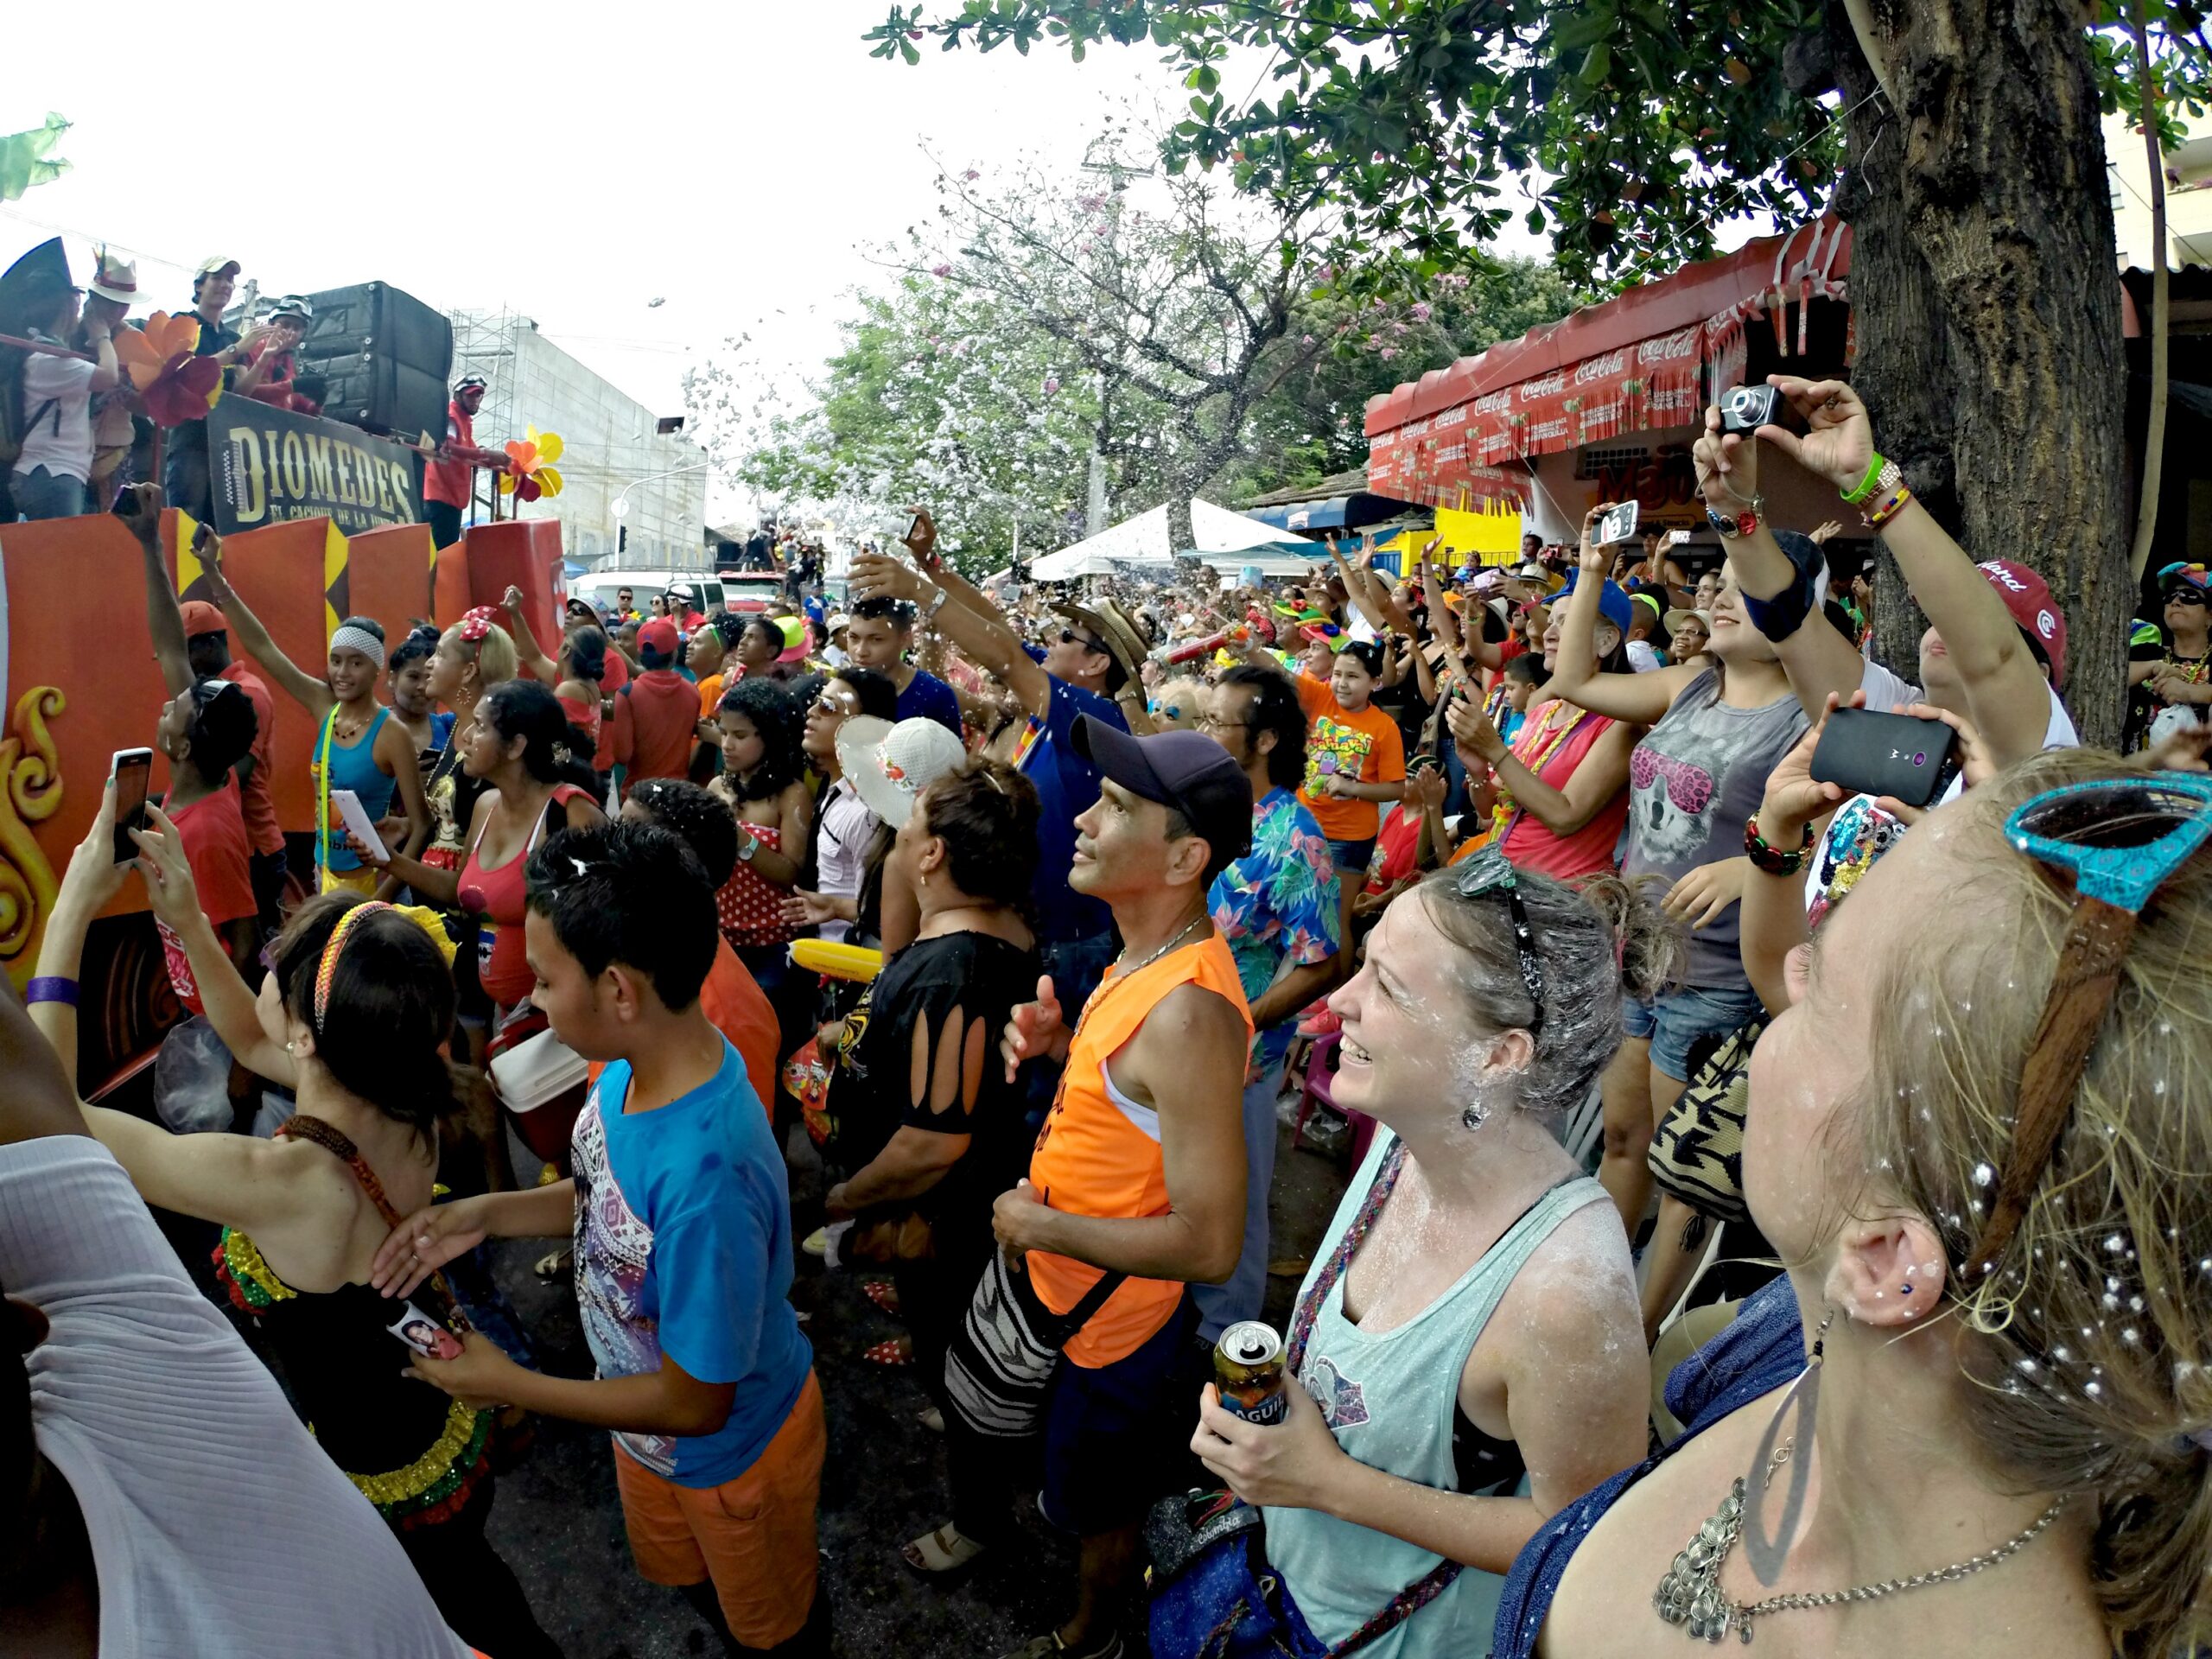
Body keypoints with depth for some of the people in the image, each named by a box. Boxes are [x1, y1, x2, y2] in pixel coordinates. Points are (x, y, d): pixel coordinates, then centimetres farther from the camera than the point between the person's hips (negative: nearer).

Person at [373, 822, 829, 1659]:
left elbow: (694, 1403, -30)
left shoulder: (708, 1175, -45)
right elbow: (607, 1193, 2)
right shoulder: (634, 1064, -20)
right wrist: (486, 1214, -14)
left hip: (734, 1443, -7)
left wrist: (506, 1384, -21)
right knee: (685, 1577, 36)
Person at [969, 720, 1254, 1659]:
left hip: (1112, 1325, -7)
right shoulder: (1148, 956, -6)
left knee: (1099, 1507, 23)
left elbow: (1209, 1245, -35)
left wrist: (1041, 1225, -24)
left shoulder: (1187, 1010, -36)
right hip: (1057, 1281, 7)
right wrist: (1061, 1043, -8)